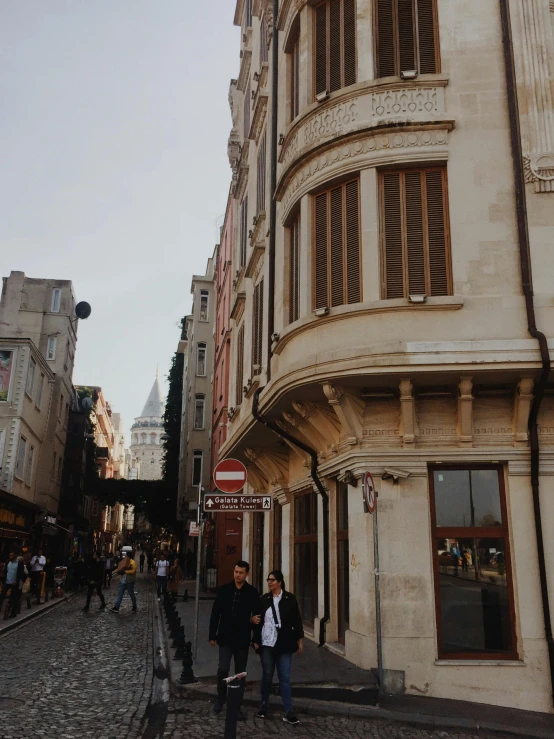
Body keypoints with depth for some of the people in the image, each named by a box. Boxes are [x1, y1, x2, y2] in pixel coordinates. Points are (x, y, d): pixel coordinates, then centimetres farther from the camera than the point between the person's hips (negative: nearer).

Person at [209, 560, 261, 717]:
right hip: (225, 638, 0)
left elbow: (257, 615, 1)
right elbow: (215, 614, 2)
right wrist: (212, 636, 0)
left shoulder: (252, 593, -4)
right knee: (223, 669, -10)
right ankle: (221, 697, 17)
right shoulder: (224, 590, -2)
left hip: (242, 639, 0)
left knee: (240, 673, 7)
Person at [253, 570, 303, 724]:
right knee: (267, 676, 11)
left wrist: (300, 640, -1)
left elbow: (296, 620, 1)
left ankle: (288, 712, 2)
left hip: (284, 644, -1)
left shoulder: (289, 598, -2)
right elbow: (258, 621, 5)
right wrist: (256, 641, 3)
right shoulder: (264, 599, 2)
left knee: (285, 677, 0)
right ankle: (264, 706, 27)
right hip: (267, 644, 1)